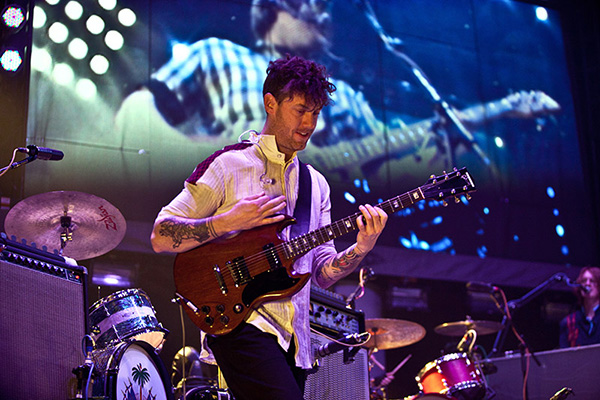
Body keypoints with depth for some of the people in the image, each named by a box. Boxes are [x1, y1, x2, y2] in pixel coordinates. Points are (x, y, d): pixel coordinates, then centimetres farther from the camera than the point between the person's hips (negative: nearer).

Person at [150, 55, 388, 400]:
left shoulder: (316, 184, 17)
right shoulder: (228, 166, -1)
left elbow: (323, 272, 13)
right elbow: (161, 236, -5)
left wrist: (361, 249, -6)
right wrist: (229, 222, -15)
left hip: (293, 336, 7)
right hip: (240, 320, -6)